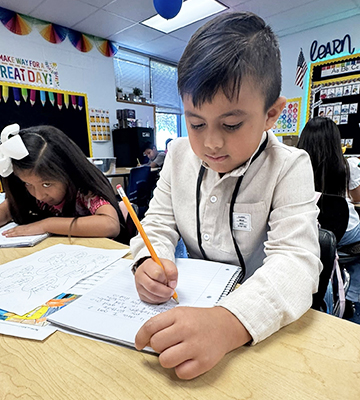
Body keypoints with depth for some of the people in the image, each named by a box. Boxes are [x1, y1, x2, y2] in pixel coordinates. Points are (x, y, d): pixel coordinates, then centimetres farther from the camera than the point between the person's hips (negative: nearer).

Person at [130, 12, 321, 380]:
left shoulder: (289, 168, -15)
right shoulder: (179, 155, -2)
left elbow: (295, 260, -24)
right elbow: (159, 223, 1)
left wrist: (228, 323, -41)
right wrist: (148, 261, -21)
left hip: (262, 318, -2)